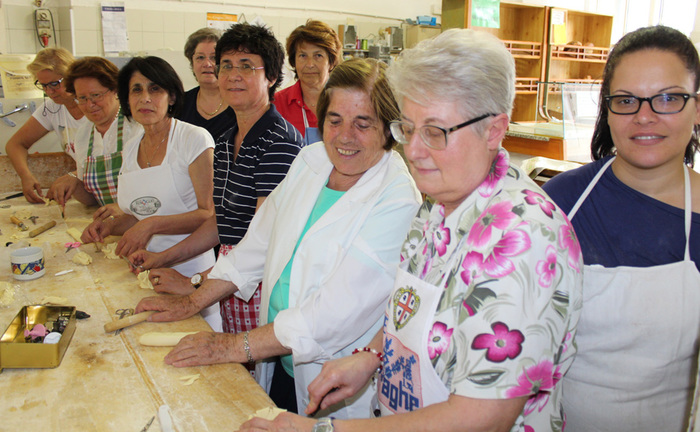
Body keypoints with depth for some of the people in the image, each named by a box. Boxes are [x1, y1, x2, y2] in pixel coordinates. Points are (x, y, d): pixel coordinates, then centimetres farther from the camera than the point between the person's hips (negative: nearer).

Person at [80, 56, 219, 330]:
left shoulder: (195, 139, -9)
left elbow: (209, 214, -13)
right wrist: (110, 225, 4)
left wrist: (152, 225, -20)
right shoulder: (131, 148, 13)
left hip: (188, 270, -5)